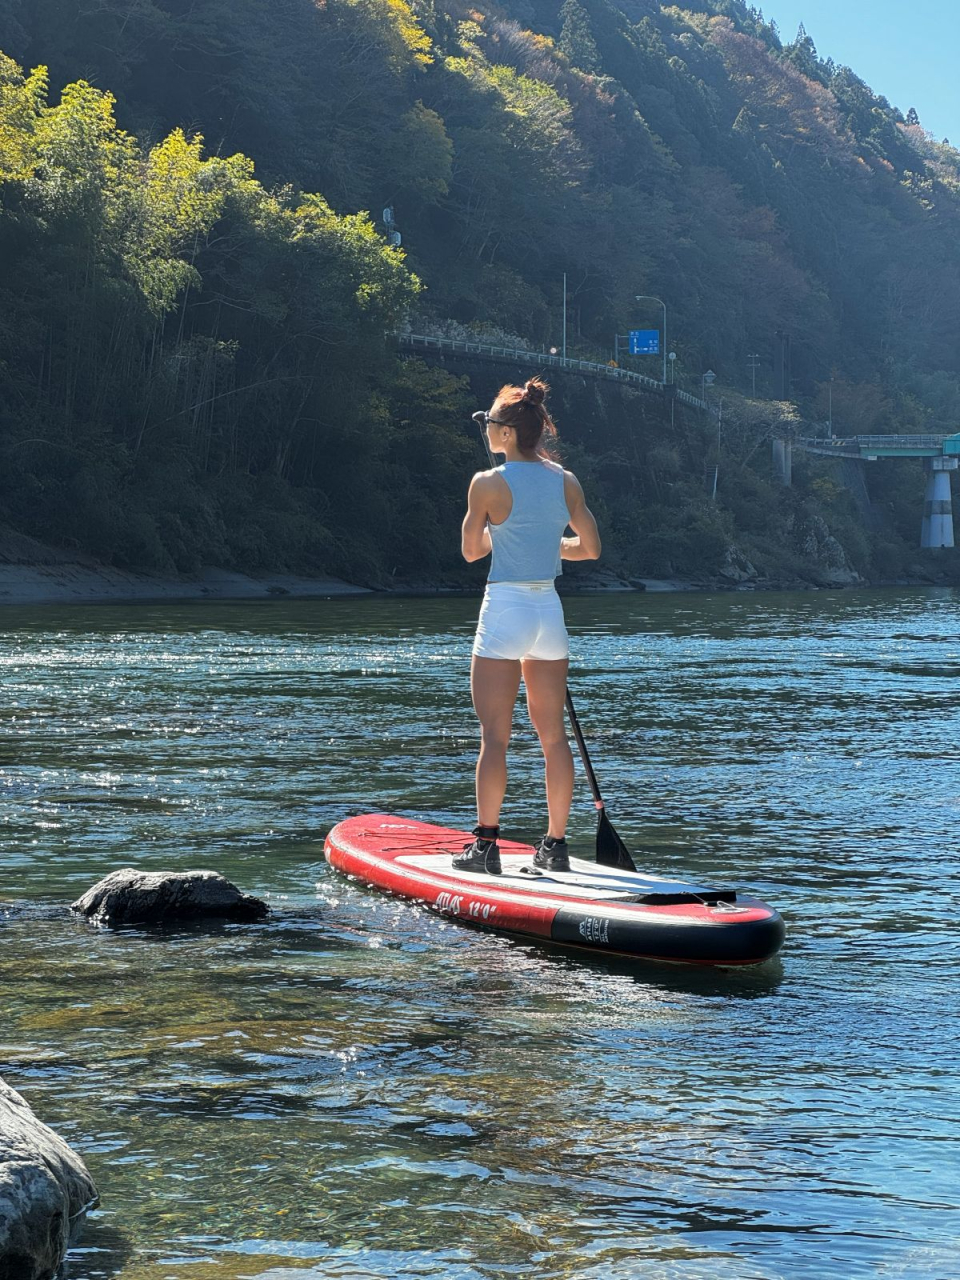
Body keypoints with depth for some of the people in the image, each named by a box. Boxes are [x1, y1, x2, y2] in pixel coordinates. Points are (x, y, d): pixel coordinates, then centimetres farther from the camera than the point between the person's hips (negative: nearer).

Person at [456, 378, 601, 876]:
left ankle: (486, 844, 1)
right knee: (553, 733, 10)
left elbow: (471, 550, 1)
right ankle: (555, 845, 13)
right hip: (549, 610, 5)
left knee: (494, 735, 0)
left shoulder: (488, 483, -10)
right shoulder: (566, 482, 2)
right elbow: (590, 547, 7)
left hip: (504, 609, -5)